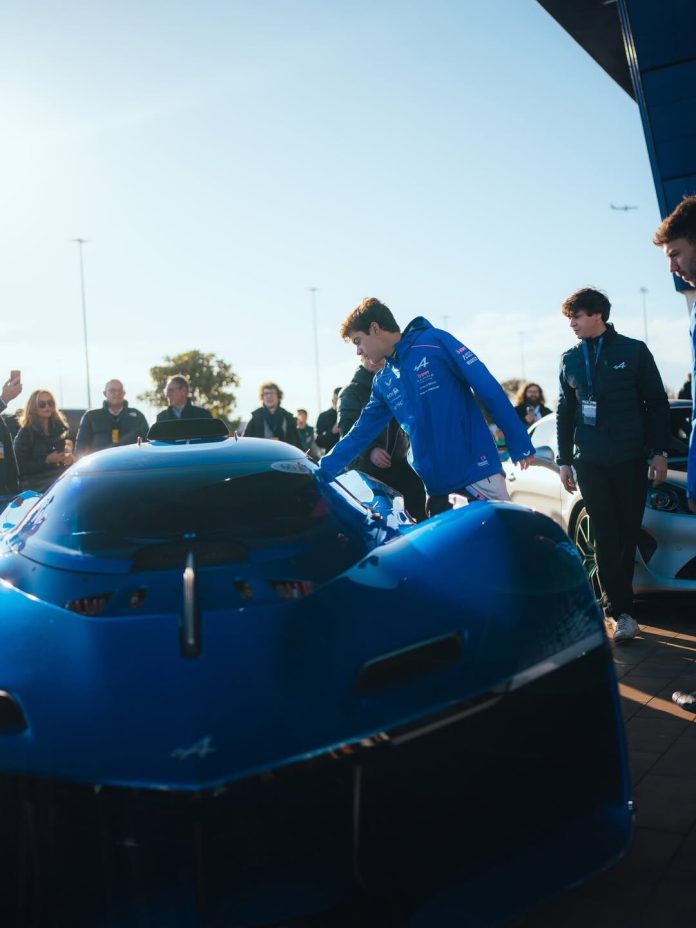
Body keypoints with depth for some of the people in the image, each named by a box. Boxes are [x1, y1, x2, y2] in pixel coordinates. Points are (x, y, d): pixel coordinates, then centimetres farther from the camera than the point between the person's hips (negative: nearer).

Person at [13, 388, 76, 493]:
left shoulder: (58, 427, 13)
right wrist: (47, 460, -18)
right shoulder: (25, 432, -3)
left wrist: (68, 457, -5)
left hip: (57, 474, 6)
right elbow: (20, 467, -8)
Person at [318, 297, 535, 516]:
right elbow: (361, 432, 19)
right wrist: (322, 470, 15)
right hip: (435, 485, 6)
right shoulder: (382, 383, 13)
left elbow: (488, 388, -8)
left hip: (477, 470, -6)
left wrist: (519, 444, -11)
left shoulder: (435, 342, -5)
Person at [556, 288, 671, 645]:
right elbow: (564, 414, 13)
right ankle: (622, 611, 1)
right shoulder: (570, 360, 9)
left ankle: (618, 602, 19)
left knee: (627, 534, 5)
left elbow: (657, 404, 2)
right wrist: (564, 460, 10)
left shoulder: (634, 351, 0)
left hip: (630, 459, -1)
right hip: (589, 463, 2)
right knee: (606, 536, -2)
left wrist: (659, 451, -4)